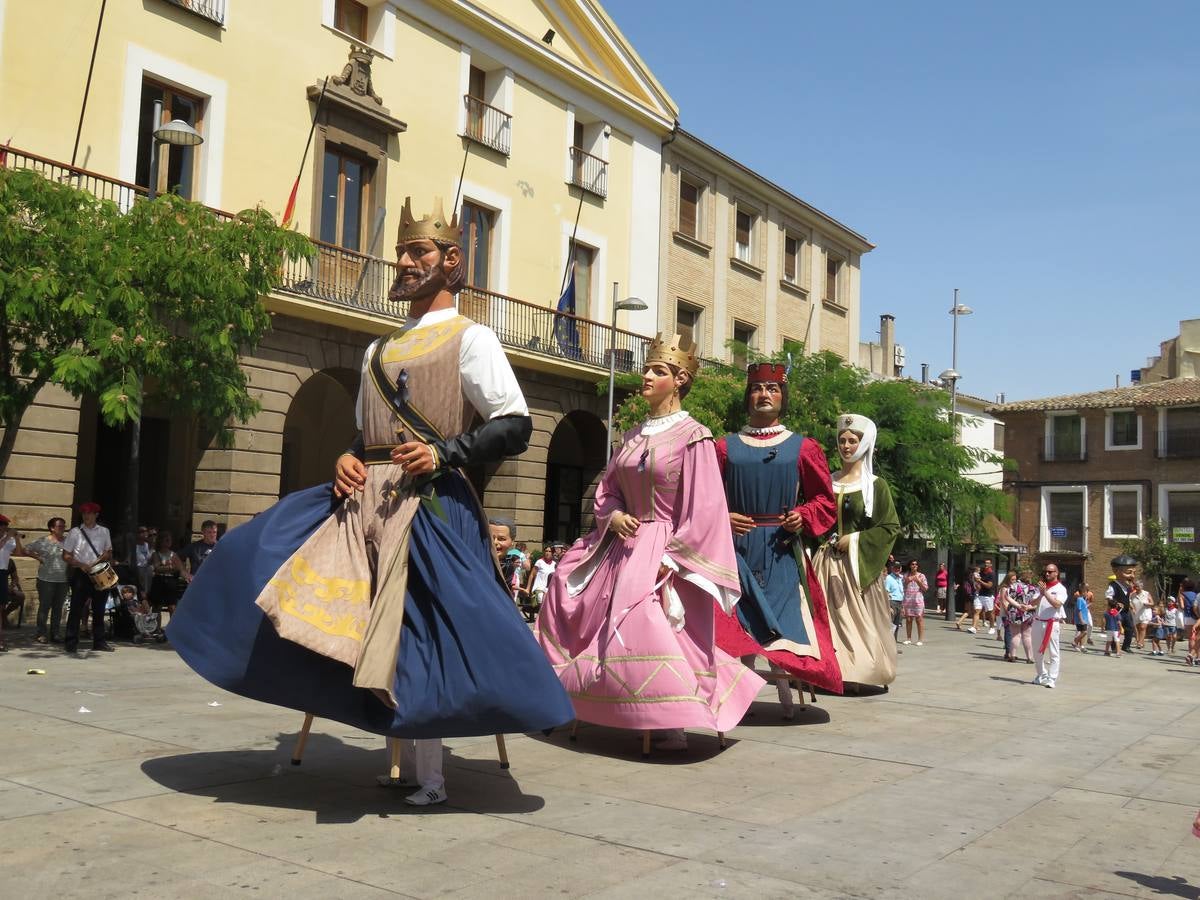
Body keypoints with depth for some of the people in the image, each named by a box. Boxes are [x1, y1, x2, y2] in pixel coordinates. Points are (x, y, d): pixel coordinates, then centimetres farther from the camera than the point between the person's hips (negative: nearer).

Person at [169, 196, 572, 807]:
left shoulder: (470, 339, 0)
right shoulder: (379, 351, 22)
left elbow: (515, 428, -8)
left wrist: (443, 453, -19)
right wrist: (347, 459, 3)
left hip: (429, 504, -7)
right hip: (364, 498, 8)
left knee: (419, 636, -7)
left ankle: (430, 780, 11)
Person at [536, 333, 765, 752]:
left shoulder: (692, 436, -9)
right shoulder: (632, 437, 12)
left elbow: (702, 508, -14)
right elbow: (607, 489, 17)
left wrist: (671, 558, -19)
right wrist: (614, 516, -6)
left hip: (665, 547, -8)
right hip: (625, 543, 8)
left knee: (650, 632, -18)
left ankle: (675, 727, -3)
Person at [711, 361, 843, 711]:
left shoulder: (802, 447, 7)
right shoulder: (726, 446, 9)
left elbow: (824, 500, 9)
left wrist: (804, 516, -10)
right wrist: (722, 519, -10)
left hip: (782, 549, -1)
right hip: (738, 546, 1)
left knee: (782, 615, -5)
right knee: (742, 620, -2)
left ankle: (785, 690, 3)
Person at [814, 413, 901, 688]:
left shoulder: (876, 485, 1)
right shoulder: (828, 482, 11)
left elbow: (891, 528, -3)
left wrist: (855, 540, -10)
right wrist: (824, 541, 1)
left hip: (858, 563, -3)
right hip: (828, 561, 3)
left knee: (859, 619, -5)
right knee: (828, 616, 0)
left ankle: (862, 672, 2)